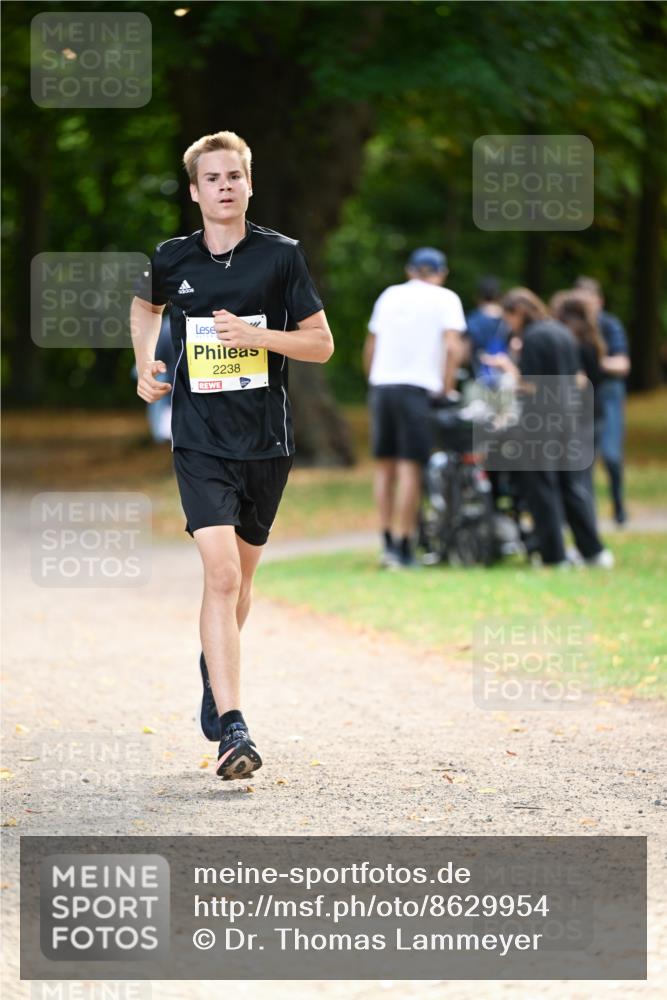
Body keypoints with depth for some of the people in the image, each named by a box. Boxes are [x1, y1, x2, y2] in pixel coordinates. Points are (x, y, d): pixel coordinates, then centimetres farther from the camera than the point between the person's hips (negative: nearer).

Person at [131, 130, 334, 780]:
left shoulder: (281, 256, -1)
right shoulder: (172, 259, 3)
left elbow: (321, 343, 0)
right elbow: (145, 307, 27)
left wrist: (256, 335, -15)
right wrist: (145, 369, 13)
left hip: (265, 440, 1)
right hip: (199, 441, -1)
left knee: (239, 575, 16)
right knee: (221, 573, -17)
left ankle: (215, 665, 47)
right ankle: (232, 729, -23)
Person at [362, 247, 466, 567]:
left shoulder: (390, 295, 16)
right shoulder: (446, 299, 3)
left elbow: (370, 346, 17)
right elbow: (452, 347, -9)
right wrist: (447, 387, -3)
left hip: (381, 384, 4)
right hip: (418, 385, -4)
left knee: (384, 465, 12)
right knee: (410, 467, -5)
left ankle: (386, 541, 11)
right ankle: (403, 545, -7)